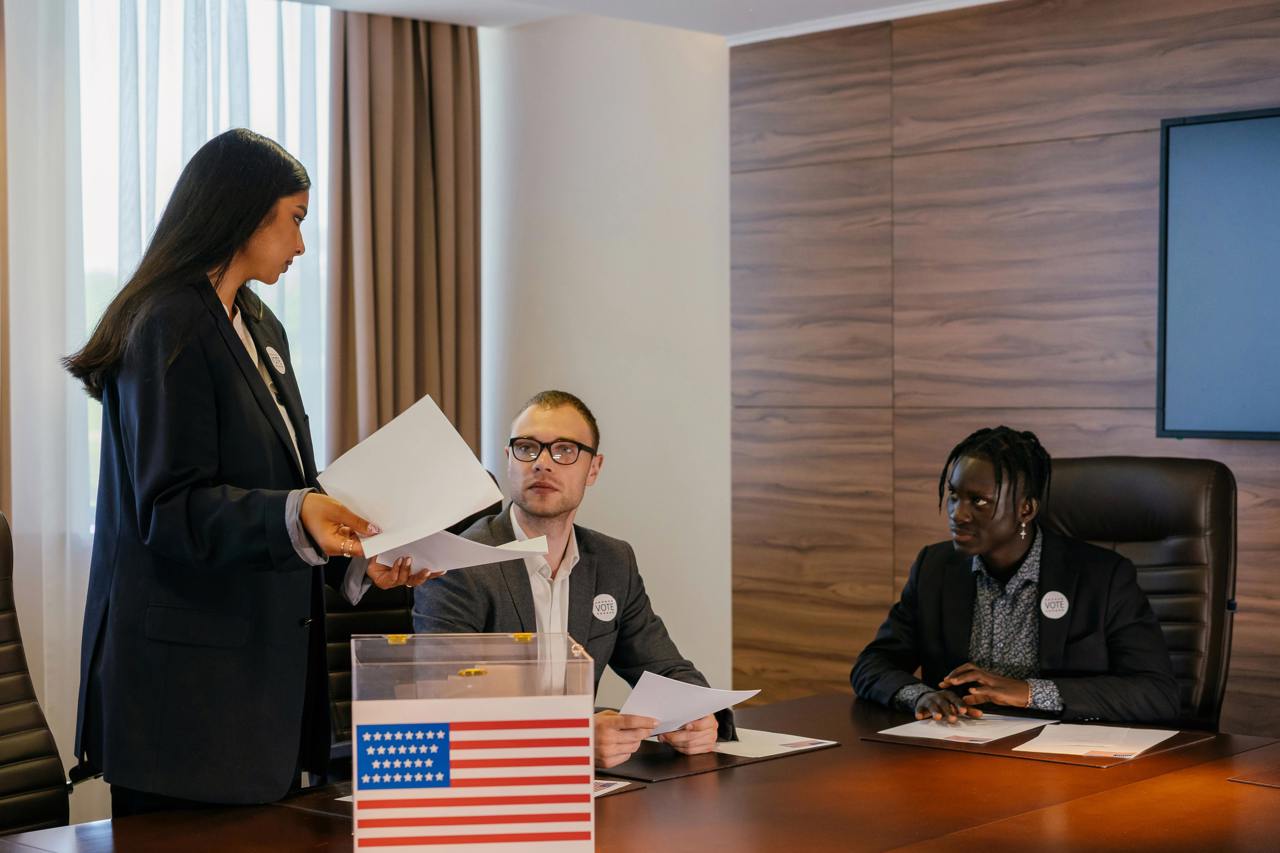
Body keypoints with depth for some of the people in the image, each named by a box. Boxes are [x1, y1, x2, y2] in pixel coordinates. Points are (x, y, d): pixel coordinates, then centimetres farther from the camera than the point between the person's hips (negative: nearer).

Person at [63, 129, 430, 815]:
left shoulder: (262, 330, 18)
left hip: (263, 653, 9)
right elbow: (168, 508, -18)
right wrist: (296, 517, -31)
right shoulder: (169, 327, -11)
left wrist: (361, 556, 7)